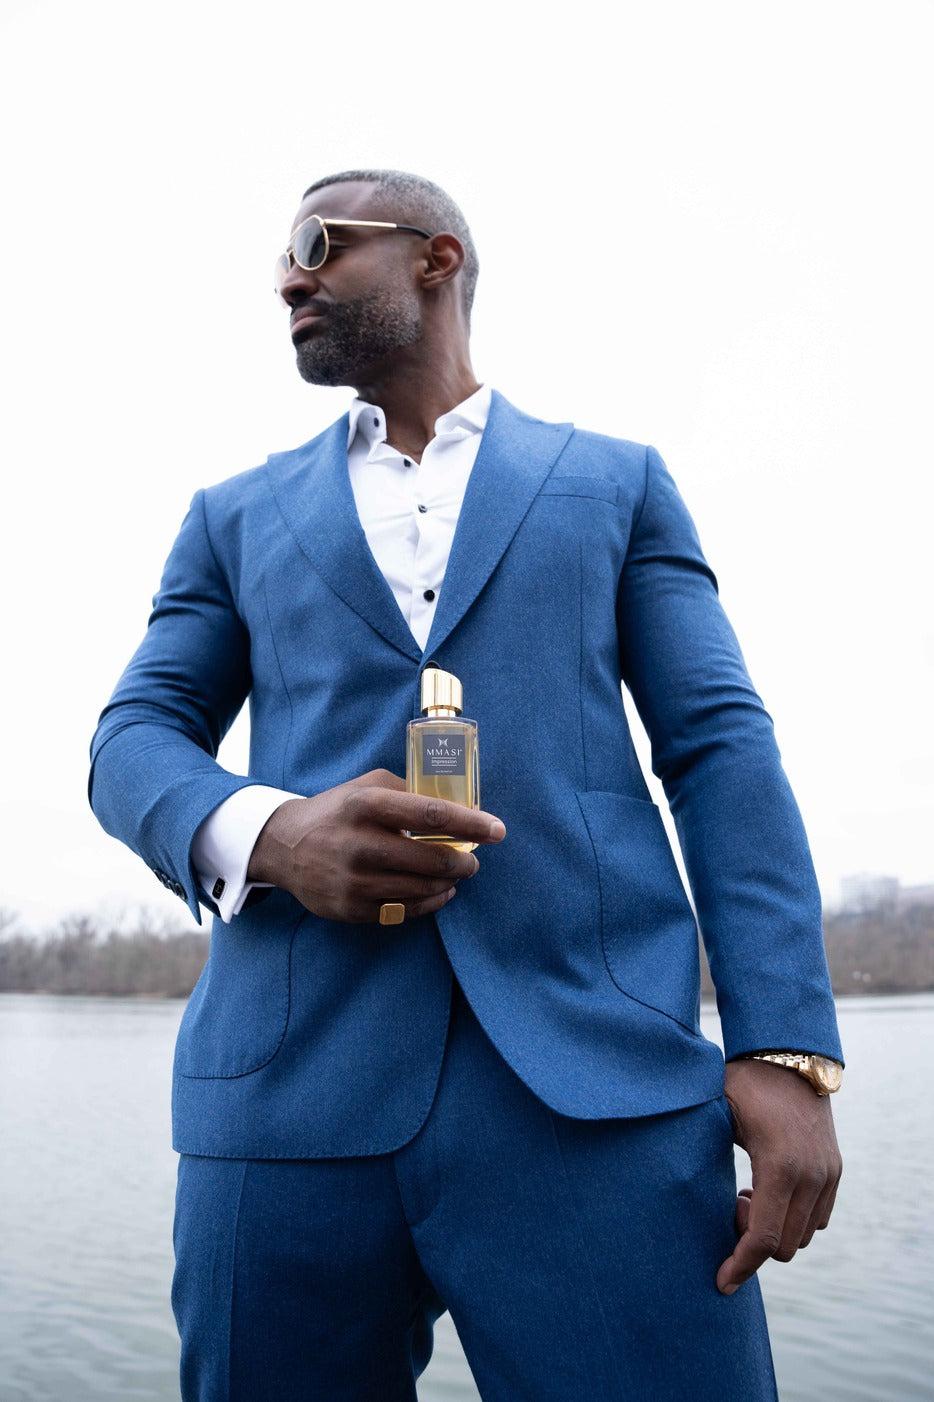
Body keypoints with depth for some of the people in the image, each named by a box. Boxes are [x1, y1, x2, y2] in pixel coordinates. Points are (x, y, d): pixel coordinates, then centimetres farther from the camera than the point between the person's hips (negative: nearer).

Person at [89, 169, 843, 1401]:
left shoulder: (616, 483, 16)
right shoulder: (239, 517, 20)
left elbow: (721, 748, 7)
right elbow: (135, 739, 11)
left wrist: (789, 1050, -6)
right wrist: (266, 833, -13)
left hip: (599, 1082, -1)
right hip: (294, 1093, 2)